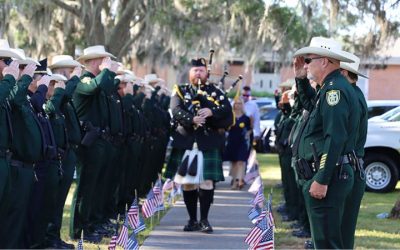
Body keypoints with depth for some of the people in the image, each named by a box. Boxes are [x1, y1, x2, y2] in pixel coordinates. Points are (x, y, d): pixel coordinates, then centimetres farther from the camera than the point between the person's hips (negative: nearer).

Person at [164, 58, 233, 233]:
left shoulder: (215, 92, 12)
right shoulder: (180, 91, 12)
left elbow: (227, 110, -3)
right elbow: (177, 111, -7)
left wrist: (211, 112, -20)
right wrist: (192, 120, -24)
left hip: (208, 144, -1)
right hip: (185, 143, 1)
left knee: (207, 181, -5)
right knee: (187, 182, 3)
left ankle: (204, 220, 2)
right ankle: (192, 220, 12)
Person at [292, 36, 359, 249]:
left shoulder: (335, 89, -16)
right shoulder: (332, 87, 16)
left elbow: (335, 139, -24)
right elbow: (312, 106, 38)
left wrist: (321, 181, -26)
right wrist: (301, 79, 25)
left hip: (327, 176, -11)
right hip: (324, 175, 11)